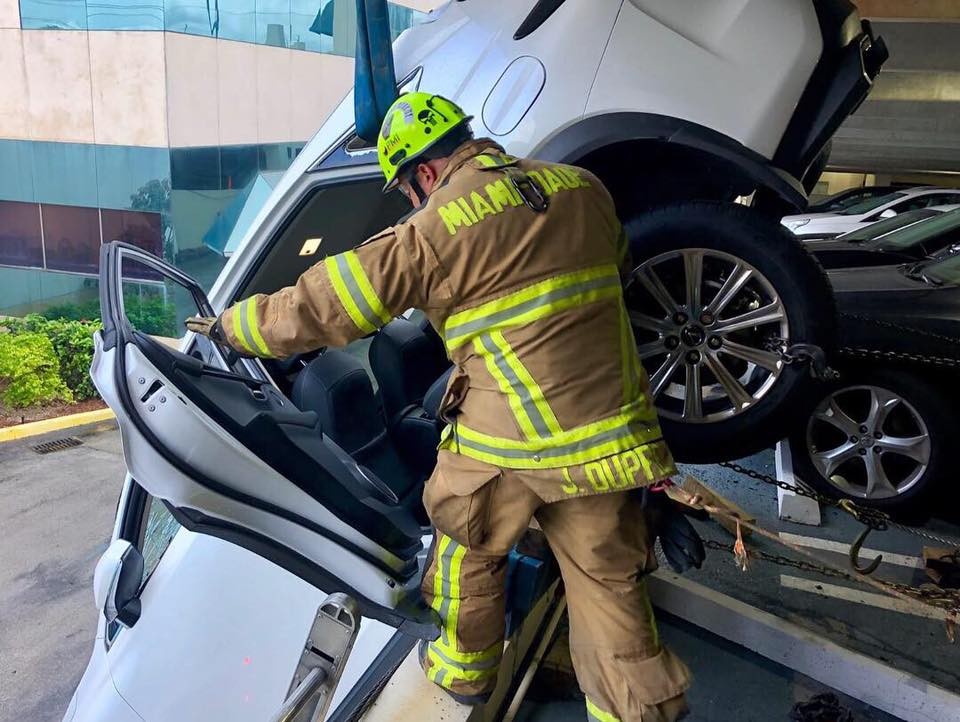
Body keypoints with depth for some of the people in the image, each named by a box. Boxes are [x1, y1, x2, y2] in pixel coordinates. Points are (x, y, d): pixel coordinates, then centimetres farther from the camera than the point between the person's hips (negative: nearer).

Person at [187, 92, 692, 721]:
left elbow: (325, 304, -4)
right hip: (609, 437, 5)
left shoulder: (438, 231, -10)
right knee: (610, 584, 16)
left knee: (470, 549, 23)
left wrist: (231, 326, 11)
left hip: (509, 443, -4)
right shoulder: (585, 190, 6)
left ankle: (464, 668, 44)